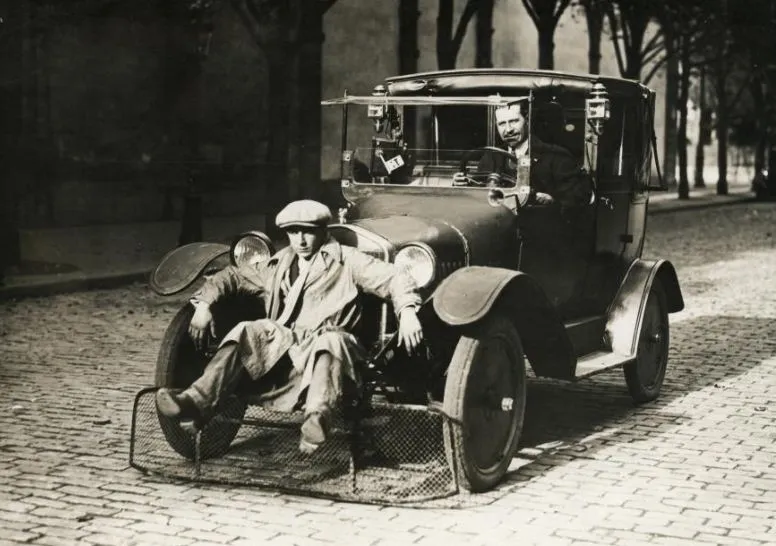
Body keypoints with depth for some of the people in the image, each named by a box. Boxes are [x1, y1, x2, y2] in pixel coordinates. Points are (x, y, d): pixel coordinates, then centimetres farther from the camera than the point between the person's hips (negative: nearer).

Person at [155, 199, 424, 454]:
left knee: (329, 341, -38)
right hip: (281, 347, 4)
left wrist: (407, 311, -20)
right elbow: (232, 275, 28)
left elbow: (394, 277, -1)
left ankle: (318, 418, -61)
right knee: (246, 334, -22)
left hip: (327, 342, -4)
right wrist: (203, 304, 11)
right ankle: (197, 401, -36)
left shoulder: (345, 260, 9)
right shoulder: (278, 267, 23)